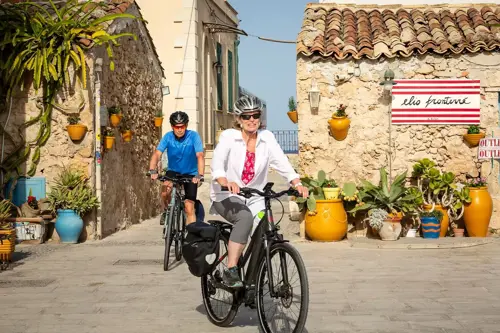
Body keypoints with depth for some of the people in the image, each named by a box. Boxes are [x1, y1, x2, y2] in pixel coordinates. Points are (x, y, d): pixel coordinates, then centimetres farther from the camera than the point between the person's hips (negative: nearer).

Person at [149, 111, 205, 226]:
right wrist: (153, 171, -38)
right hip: (173, 171, 2)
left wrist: (200, 175, -42)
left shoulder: (193, 136, -18)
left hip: (190, 174, -1)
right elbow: (157, 154, -20)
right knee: (166, 188, -29)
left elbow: (200, 156, -27)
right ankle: (166, 212, -1)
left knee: (189, 207, -12)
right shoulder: (168, 137, -12)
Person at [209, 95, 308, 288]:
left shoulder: (267, 138, 0)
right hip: (227, 196, -4)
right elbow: (217, 163, -24)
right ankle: (230, 271, -31)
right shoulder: (229, 137, -9)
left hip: (254, 197, 4)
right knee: (245, 217, -35)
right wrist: (227, 183, -44)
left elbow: (281, 162, -11)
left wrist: (297, 184, -28)